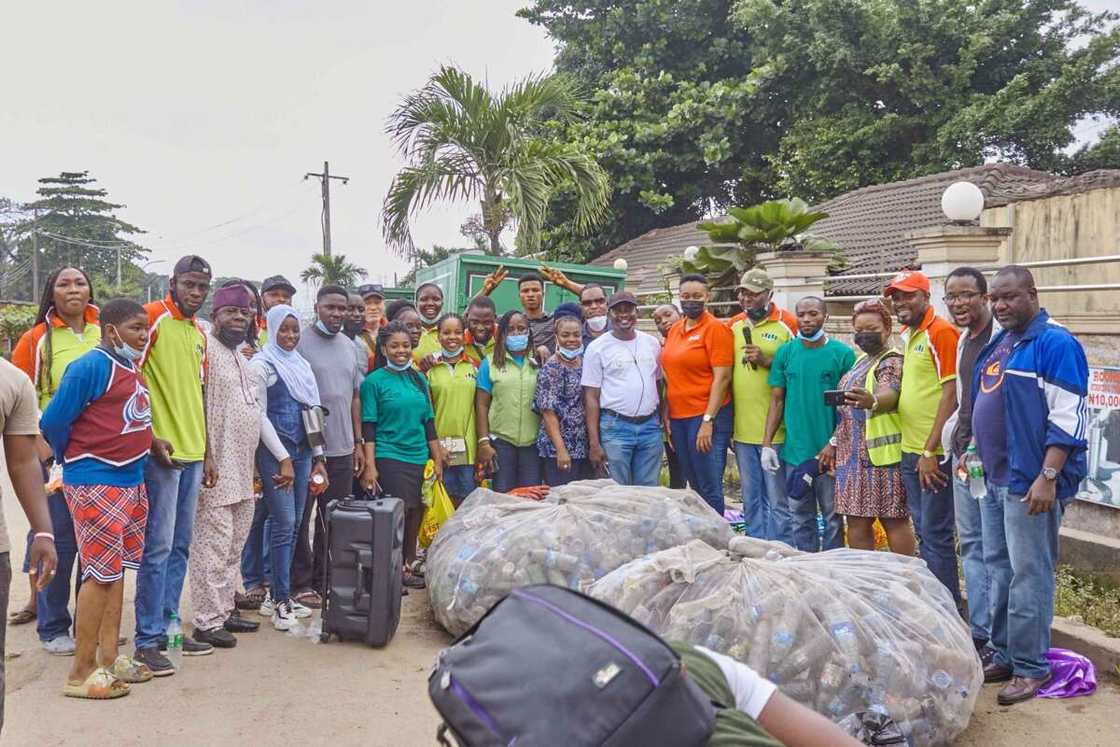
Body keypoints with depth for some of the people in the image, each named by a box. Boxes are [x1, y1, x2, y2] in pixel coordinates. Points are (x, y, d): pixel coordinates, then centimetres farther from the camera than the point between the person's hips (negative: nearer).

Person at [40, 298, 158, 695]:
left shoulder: (131, 369, 11)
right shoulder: (89, 367, -15)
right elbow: (53, 422, -13)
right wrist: (77, 461, 2)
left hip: (130, 480, 9)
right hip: (96, 483, -9)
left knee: (117, 570, 13)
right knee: (101, 573, -5)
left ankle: (109, 658, 24)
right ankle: (82, 672, 6)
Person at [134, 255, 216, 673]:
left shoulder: (199, 333, 15)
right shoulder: (152, 318, -8)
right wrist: (150, 436, -16)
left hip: (192, 453, 8)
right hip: (161, 451, -8)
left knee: (179, 547, 13)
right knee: (158, 546, -4)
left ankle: (168, 626, 23)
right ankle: (147, 639, 5)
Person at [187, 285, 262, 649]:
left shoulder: (240, 357, 18)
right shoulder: (205, 348, -11)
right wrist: (206, 457, -23)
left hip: (242, 473, 9)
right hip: (217, 471, -9)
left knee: (234, 546, 15)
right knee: (213, 546, -4)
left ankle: (225, 610, 25)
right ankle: (207, 622, 3)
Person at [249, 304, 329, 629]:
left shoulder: (303, 364, 16)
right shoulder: (261, 364, -3)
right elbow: (260, 415, -8)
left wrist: (318, 459, 12)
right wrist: (284, 459, -12)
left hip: (302, 452, 6)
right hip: (274, 453, -6)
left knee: (294, 524, 6)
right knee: (284, 524, -8)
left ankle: (275, 595, 15)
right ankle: (281, 600, 0)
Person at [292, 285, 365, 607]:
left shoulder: (349, 346, 13)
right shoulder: (300, 342, -8)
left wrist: (358, 442, 14)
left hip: (342, 448, 6)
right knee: (301, 518, 5)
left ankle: (325, 580, 24)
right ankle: (301, 583, 15)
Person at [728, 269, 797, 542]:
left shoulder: (786, 324, -6)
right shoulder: (734, 325, 10)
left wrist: (766, 361, -17)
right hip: (742, 427, 5)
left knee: (777, 499, 1)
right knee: (751, 499, 15)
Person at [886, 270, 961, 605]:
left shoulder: (941, 332, -12)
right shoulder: (907, 334, 13)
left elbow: (951, 394, -17)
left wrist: (931, 451, -19)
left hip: (934, 452, -9)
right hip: (910, 450, 9)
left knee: (936, 533, -1)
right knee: (923, 530, 16)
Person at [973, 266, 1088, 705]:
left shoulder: (1054, 343, -12)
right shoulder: (998, 344, 14)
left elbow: (1068, 417, -18)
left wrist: (1048, 478, -22)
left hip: (1030, 483, -9)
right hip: (995, 479, 9)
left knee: (1028, 576, -2)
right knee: (998, 570, 14)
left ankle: (1030, 666, 8)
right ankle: (1004, 655, 25)